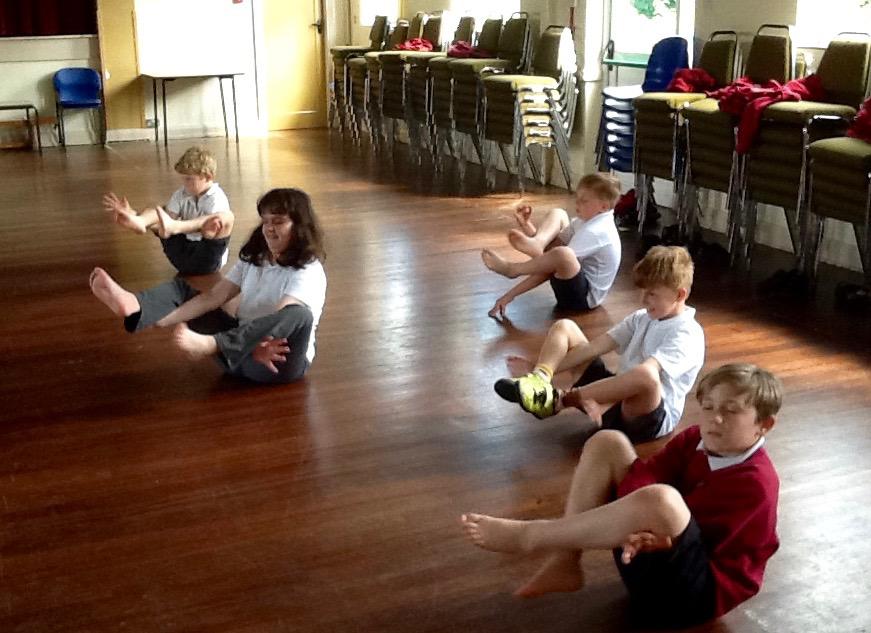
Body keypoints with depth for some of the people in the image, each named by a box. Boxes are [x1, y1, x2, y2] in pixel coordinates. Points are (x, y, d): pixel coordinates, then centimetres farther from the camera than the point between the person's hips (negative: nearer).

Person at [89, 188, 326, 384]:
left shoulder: (308, 271, -11)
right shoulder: (253, 259, 11)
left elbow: (278, 319, -28)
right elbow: (213, 297, 2)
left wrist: (254, 346, -44)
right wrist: (163, 319, -9)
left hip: (276, 359, -7)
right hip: (241, 346, 7)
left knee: (298, 315, -39)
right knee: (181, 288, 3)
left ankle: (207, 344, -53)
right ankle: (134, 308, -32)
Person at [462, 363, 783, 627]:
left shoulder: (754, 482, -18)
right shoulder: (696, 439, 5)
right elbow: (646, 472, -9)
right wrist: (637, 522, -28)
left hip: (695, 589, -9)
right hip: (649, 543, 9)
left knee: (661, 499, -42)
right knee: (606, 443, 4)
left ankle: (526, 535, -26)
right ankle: (563, 564, -8)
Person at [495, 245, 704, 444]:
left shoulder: (687, 334, -13)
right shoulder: (641, 318, 12)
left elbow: (645, 371, -28)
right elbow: (595, 347, 7)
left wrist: (578, 395, -38)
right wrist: (541, 370, -4)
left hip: (651, 417, -8)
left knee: (646, 376, -44)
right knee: (564, 327, 5)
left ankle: (558, 400, -29)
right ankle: (540, 379, -27)